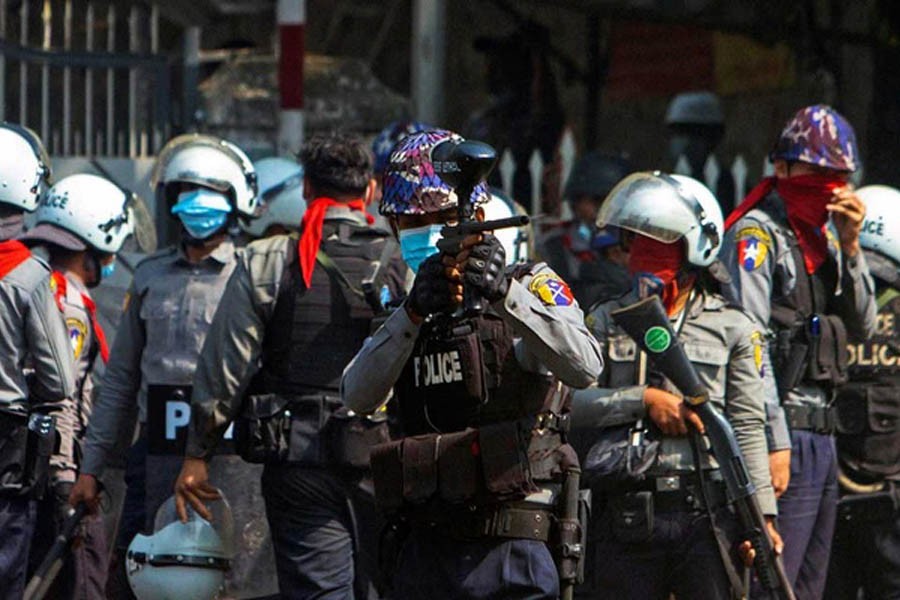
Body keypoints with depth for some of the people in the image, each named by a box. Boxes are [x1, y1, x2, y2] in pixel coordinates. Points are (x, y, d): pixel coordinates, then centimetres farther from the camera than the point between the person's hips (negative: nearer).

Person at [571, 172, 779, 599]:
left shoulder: (733, 328, 8)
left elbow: (747, 429, 3)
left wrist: (762, 514, -4)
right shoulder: (608, 321, 13)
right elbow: (565, 400, 0)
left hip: (706, 514, -2)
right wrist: (643, 400, -10)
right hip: (624, 514, 2)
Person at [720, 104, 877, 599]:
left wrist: (849, 247, 2)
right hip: (785, 431, -9)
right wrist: (773, 443, -21)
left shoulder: (823, 235, 18)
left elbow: (860, 329, 15)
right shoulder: (757, 234, -7)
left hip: (821, 433, 9)